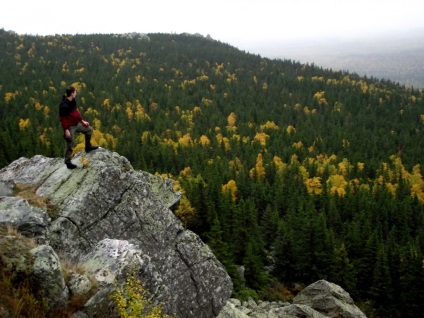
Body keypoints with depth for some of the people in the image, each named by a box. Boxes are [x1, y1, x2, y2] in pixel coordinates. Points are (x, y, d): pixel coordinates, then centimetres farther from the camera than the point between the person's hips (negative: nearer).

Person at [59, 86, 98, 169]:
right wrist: (66, 130, -22)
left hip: (76, 124, 9)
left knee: (89, 129, 18)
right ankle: (68, 162, 16)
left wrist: (82, 121, 15)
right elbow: (63, 119, -22)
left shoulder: (73, 101, 1)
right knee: (70, 145, 1)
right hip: (70, 127, -9)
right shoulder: (64, 105, -26)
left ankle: (88, 147, 33)